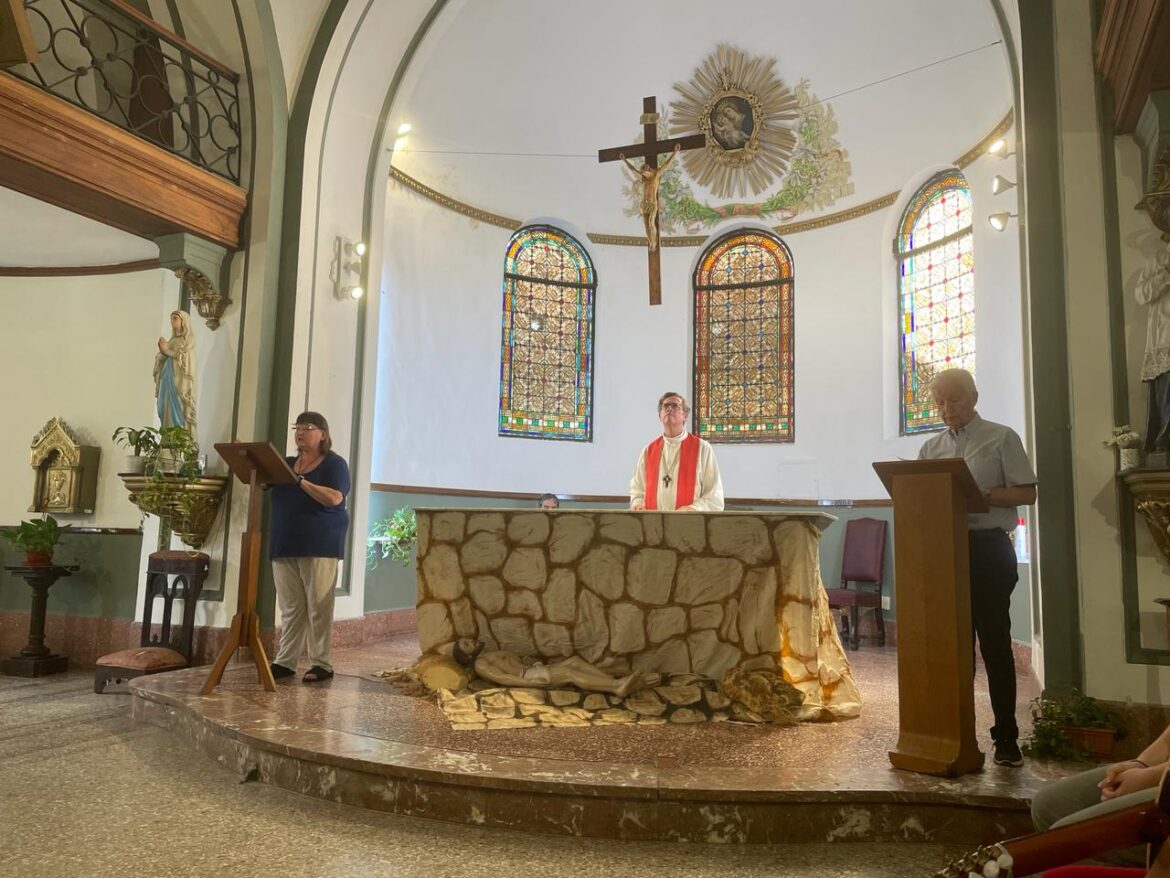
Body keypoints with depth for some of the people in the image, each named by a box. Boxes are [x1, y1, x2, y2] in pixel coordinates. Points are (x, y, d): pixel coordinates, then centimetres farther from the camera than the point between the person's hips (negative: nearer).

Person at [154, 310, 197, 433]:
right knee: (168, 409, 3)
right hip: (168, 378, 7)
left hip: (181, 380, -6)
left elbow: (183, 357, -12)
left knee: (180, 409, -10)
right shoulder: (172, 339, 18)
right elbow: (162, 358, 11)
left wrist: (167, 350, -11)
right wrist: (162, 351, -8)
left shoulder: (189, 338, 0)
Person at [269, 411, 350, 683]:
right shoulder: (287, 463, 17)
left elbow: (334, 498, -16)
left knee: (319, 606, -2)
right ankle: (285, 661, 13)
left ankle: (321, 664, 3)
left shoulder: (334, 463, -1)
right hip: (285, 545, 5)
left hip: (319, 546, -5)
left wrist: (300, 481, -21)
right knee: (290, 607, 8)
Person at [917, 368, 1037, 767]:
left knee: (995, 643, 0)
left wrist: (983, 495, -18)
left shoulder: (1001, 438, 1)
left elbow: (1027, 493, -4)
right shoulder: (931, 448, 14)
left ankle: (1006, 738, 10)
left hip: (988, 548, -4)